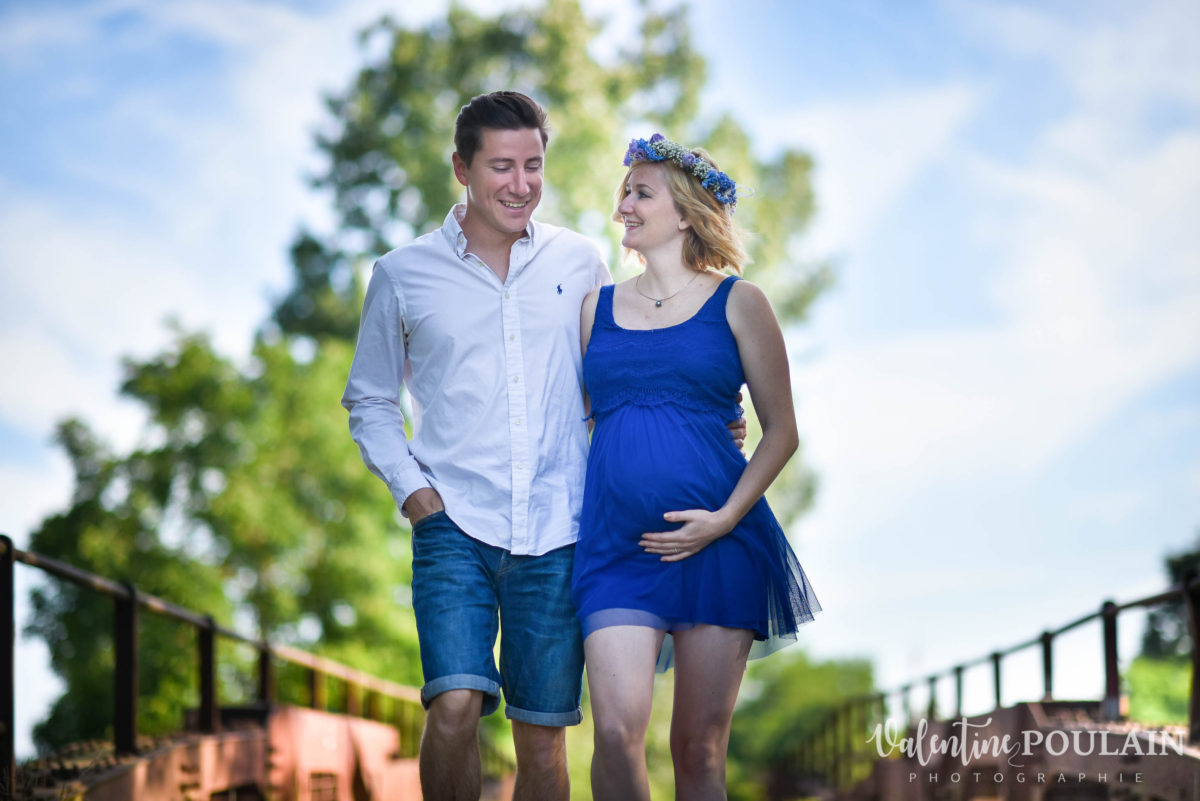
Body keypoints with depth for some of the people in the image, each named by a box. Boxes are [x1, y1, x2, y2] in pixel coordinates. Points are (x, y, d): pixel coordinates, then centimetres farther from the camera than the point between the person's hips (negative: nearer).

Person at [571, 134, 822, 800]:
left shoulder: (736, 303, 5)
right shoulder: (598, 307, 15)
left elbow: (781, 432, 4)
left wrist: (726, 517, -10)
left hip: (717, 545, -2)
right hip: (615, 544, 2)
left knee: (699, 746, 1)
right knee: (617, 729, -15)